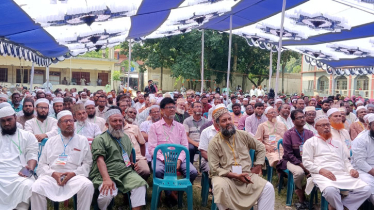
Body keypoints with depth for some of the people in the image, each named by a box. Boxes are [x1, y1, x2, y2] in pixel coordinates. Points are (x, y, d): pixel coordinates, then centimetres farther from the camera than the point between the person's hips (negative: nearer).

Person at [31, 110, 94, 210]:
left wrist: (74, 173, -9)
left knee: (88, 186, -32)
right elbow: (42, 164, 14)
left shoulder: (82, 140, 14)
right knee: (36, 187, -29)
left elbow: (87, 163, 8)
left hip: (74, 176, -1)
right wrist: (53, 173, -6)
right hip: (52, 176, 2)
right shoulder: (51, 141, 20)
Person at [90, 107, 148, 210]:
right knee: (109, 193, -32)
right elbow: (100, 160, -12)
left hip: (126, 172, 5)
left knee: (140, 184, -24)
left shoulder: (126, 138, 23)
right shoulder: (100, 139, 1)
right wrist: (107, 179, -26)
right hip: (106, 173, -4)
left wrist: (131, 163, 16)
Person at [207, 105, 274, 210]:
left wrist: (257, 166, 6)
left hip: (247, 174, 3)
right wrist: (235, 175, -18)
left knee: (268, 187, -17)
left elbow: (261, 148, 18)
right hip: (225, 176, -3)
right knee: (221, 187, -36)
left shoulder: (243, 135, 4)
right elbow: (214, 169, -10)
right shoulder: (214, 143, -7)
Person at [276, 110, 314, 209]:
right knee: (299, 172, -35)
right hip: (291, 161, -4)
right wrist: (302, 165, -19)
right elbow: (289, 154, -11)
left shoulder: (310, 133, 4)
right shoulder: (288, 134, -8)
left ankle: (299, 190, 0)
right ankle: (301, 197, -7)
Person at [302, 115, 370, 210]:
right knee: (331, 190, -38)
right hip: (322, 175, -6)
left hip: (343, 174, 6)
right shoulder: (310, 142, 11)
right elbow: (306, 162, 1)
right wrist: (321, 170, -15)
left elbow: (345, 160, 28)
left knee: (365, 189, -17)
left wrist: (351, 169, 5)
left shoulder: (338, 142, 29)